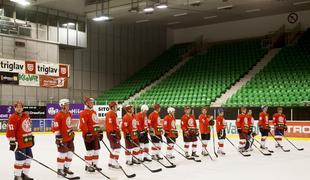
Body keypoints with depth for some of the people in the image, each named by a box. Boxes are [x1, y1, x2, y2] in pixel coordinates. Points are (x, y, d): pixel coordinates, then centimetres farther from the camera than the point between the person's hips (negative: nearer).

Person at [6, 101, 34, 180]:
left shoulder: (26, 116, 12)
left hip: (28, 142, 8)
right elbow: (10, 131, -18)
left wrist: (31, 137, 22)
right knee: (20, 160, -3)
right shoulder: (13, 118, -13)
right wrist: (12, 142, -21)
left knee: (28, 158, 13)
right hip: (19, 143, -8)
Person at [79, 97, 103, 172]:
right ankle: (88, 166, 5)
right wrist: (87, 133, -23)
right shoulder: (84, 113, -11)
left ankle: (94, 164, 23)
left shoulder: (94, 112, 18)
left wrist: (100, 132, 21)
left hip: (95, 135, 9)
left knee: (96, 150, 12)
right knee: (90, 150, -6)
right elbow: (83, 124, -18)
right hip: (89, 135, -9)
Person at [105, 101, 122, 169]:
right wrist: (112, 132, -25)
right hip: (112, 133, -11)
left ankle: (111, 163, 22)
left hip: (116, 133, 11)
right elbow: (109, 124, -22)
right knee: (117, 148, -12)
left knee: (114, 148, 15)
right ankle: (114, 163, -10)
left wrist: (118, 133, 25)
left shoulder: (114, 114, 18)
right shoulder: (110, 114, -14)